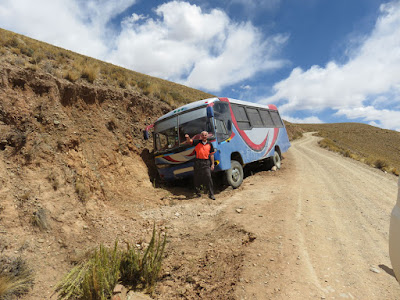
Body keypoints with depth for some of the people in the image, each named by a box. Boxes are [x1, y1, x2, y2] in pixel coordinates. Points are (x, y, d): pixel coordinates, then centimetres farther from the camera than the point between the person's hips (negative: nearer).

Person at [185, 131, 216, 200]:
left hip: (206, 162, 0)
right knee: (197, 178, 7)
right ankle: (197, 192, 23)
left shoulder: (210, 144, 8)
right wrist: (188, 137, -29)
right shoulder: (197, 142, 5)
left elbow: (211, 155, 11)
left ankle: (211, 194, 3)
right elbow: (189, 141, -6)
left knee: (208, 178, -4)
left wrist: (212, 164, 7)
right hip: (198, 162, 0)